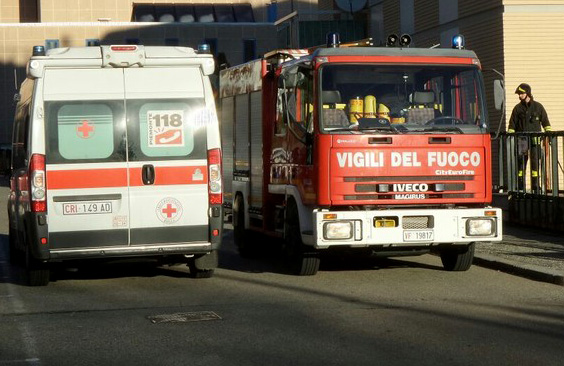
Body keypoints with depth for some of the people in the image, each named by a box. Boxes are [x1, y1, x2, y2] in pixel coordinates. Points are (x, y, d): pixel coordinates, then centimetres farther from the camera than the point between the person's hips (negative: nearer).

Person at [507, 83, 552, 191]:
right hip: (521, 140, 1)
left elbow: (545, 122, 10)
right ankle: (520, 186, 2)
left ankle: (535, 185, 4)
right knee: (520, 163, -2)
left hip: (535, 140, 0)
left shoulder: (538, 107, 7)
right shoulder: (517, 108, 9)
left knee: (535, 163, -1)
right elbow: (512, 125, 9)